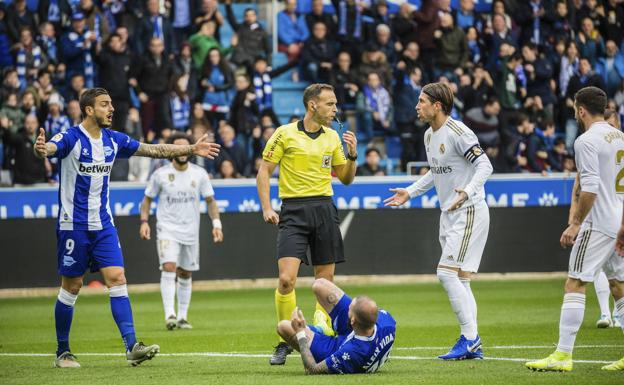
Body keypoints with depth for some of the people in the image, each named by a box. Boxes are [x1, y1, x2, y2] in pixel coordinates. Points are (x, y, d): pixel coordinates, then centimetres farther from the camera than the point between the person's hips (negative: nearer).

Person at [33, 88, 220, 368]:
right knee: (71, 287, 1)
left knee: (117, 279, -8)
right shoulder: (70, 138, -12)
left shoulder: (113, 140, 6)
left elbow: (153, 150, 15)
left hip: (103, 224, 5)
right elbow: (49, 149, -33)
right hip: (73, 226, -5)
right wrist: (41, 148, -57)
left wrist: (192, 149, 13)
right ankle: (62, 352, 14)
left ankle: (131, 346, -13)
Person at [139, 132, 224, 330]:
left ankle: (182, 317, 21)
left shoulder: (199, 174, 1)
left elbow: (210, 201, 6)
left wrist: (216, 223, -6)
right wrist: (144, 221, -7)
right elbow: (147, 199, 7)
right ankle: (169, 315, -24)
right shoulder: (160, 174, -2)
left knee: (185, 274, 9)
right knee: (169, 268, -20)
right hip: (167, 230, -3)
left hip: (190, 231, 3)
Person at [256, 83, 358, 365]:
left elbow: (346, 178, 17)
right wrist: (266, 208, -9)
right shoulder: (285, 134, -3)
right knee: (286, 279, -15)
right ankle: (285, 342, -1)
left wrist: (352, 155, -1)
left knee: (325, 280, 3)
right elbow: (264, 172, 1)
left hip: (324, 209, 4)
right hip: (294, 211, -4)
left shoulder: (332, 137, 10)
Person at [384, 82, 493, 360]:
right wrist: (409, 193, 22)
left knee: (447, 273, -15)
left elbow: (485, 166, -20)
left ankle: (469, 337, -11)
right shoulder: (429, 135, 12)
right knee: (459, 280, 7)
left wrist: (468, 192, -34)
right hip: (449, 213, 9)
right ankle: (473, 345, 10)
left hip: (469, 212, -9)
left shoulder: (458, 133, -17)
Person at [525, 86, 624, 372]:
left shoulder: (586, 141, -11)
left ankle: (563, 355, -11)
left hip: (598, 224, -8)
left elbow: (590, 188, -19)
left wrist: (576, 223, -13)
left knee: (574, 284, -7)